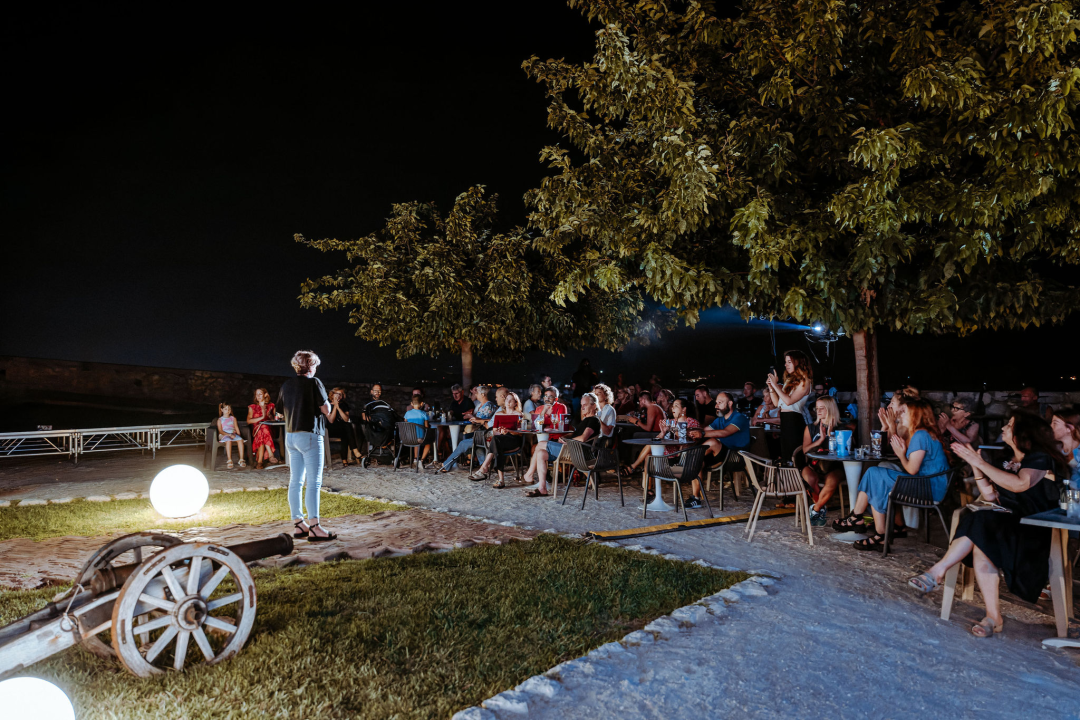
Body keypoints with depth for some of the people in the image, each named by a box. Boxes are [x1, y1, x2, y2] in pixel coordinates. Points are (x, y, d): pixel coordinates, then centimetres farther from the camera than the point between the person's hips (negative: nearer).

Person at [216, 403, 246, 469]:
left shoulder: (233, 418, 19)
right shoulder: (220, 420, 10)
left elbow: (236, 428, 14)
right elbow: (220, 431, -1)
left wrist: (238, 435, -3)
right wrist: (229, 435, -15)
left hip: (233, 434, 3)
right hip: (224, 435, -3)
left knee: (240, 440, -31)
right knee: (228, 441, -39)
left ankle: (241, 460, -32)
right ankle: (229, 461, -41)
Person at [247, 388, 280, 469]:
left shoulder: (271, 406, 19)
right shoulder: (252, 407, 17)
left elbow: (274, 420, 16)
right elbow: (249, 421, 2)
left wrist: (270, 416, -5)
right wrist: (261, 417, -10)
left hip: (268, 430, 1)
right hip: (256, 430, -1)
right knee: (263, 427, -38)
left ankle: (259, 461, -43)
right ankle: (271, 455, -45)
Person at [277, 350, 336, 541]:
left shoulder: (286, 384, 10)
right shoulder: (313, 382, -10)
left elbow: (282, 408, 18)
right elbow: (326, 410, -11)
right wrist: (326, 403, 9)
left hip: (290, 436, 7)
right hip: (309, 435, -7)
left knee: (295, 481, 10)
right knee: (313, 482, -7)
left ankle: (299, 524, 16)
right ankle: (314, 528, -9)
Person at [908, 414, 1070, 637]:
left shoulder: (1040, 458, -3)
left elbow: (1021, 484, -24)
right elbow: (989, 496, 14)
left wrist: (980, 463, -19)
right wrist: (975, 463, 8)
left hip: (1034, 533, -6)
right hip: (1011, 525, 6)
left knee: (979, 526, -31)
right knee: (980, 544, -25)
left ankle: (937, 572, -31)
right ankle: (993, 617, -27)